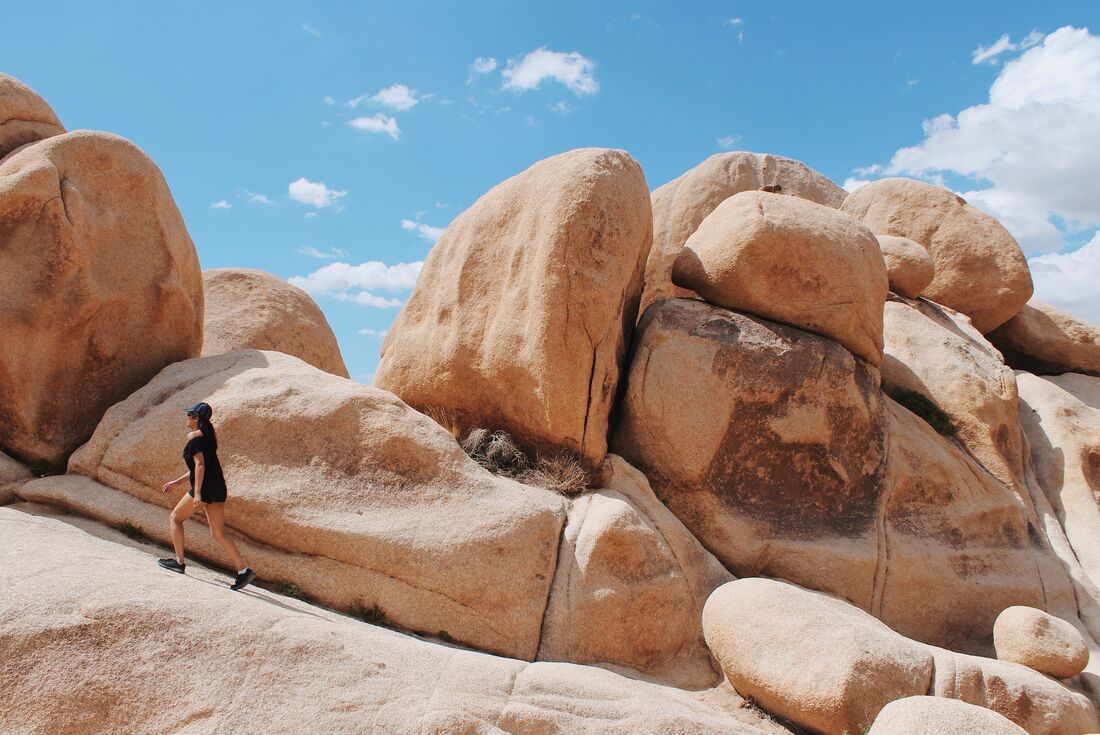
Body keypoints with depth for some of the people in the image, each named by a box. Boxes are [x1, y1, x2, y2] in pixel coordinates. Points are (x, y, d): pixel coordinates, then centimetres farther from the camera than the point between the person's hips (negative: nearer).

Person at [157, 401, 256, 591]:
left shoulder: (194, 436, -6)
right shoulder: (209, 435, 21)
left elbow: (200, 464, -17)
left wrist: (197, 493, -22)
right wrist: (177, 482, 33)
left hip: (205, 487, -8)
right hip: (218, 488, 8)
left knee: (175, 518, 13)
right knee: (219, 533, 6)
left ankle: (179, 562, 15)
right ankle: (243, 570, -4)